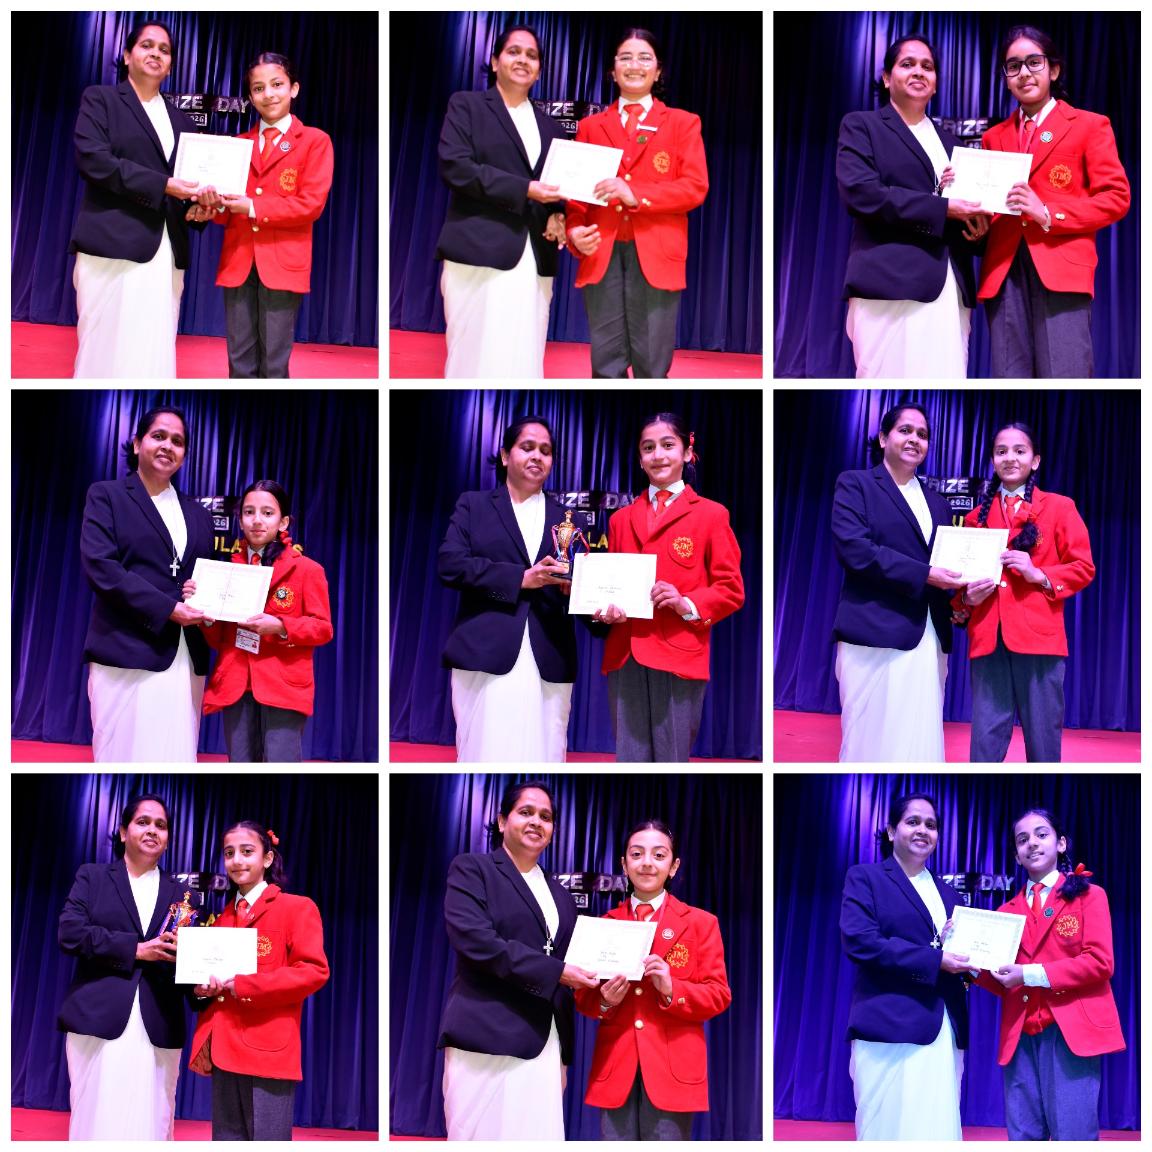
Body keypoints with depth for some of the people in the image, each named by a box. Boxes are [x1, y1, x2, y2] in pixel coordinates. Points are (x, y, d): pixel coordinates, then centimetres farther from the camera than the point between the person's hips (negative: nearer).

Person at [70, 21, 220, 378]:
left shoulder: (181, 121, 23)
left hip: (165, 252, 5)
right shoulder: (100, 99, 7)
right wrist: (162, 185, -15)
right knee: (106, 351, -8)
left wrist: (199, 205, -6)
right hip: (113, 243, -5)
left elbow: (190, 177, 19)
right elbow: (92, 159, -9)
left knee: (154, 356, -1)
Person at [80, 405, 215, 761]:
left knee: (178, 758, 0)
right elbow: (99, 566, -8)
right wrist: (167, 608, -14)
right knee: (125, 756, -7)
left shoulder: (197, 514, 22)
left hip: (186, 658, 5)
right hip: (128, 652, -5)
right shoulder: (106, 495, 6)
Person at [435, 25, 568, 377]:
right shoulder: (467, 105, 9)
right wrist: (524, 190, -12)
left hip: (535, 260, 4)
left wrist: (558, 215, -1)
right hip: (479, 252, -4)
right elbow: (453, 165, -6)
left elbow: (563, 183, 24)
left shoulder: (551, 128, 23)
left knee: (524, 361, -1)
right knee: (477, 357, -9)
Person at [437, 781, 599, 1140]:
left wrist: (565, 1054, 14)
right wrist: (554, 972, -14)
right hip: (485, 1038, -5)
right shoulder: (472, 869, 4)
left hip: (544, 1046, 5)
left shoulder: (560, 896, 22)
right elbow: (474, 938, -13)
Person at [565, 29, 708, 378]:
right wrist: (574, 230, -10)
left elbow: (695, 187, -1)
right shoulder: (591, 126, 17)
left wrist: (635, 194, -13)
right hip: (602, 253, 2)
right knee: (607, 362, 0)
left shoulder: (682, 123, 11)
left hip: (656, 254, -2)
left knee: (651, 364, -2)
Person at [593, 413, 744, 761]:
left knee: (671, 761, 0)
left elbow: (731, 590, 1)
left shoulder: (711, 514, 4)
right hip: (624, 657, 4)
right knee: (629, 760, 4)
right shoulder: (621, 519, 18)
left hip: (679, 657, -4)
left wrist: (688, 604, -16)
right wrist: (607, 610, 0)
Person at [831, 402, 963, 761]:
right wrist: (924, 575, -14)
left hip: (929, 640, 6)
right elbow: (852, 548, -10)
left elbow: (948, 561, 22)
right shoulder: (855, 484, 5)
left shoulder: (938, 503, 23)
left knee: (921, 743, 1)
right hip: (876, 634, -5)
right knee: (874, 741, -7)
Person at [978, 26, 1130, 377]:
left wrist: (1049, 214, -11)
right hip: (1003, 273, 4)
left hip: (1062, 269, -4)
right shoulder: (995, 137, 22)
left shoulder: (1089, 125, 9)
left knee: (1063, 377, -13)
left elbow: (1116, 197, 1)